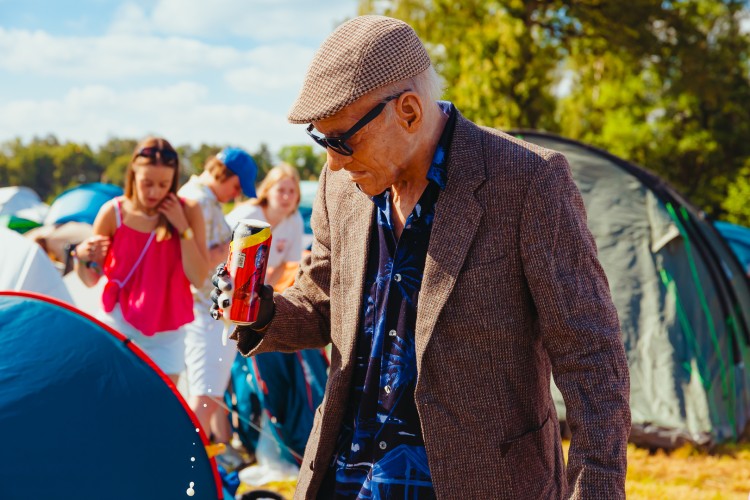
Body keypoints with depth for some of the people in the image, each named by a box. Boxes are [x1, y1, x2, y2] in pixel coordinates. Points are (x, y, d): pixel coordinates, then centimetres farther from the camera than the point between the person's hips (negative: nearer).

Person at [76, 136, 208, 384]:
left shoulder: (188, 212, -5)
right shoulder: (113, 212, -7)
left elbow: (199, 278, -11)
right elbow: (91, 280, 0)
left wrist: (183, 228, -18)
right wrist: (82, 258, -22)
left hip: (167, 333, 1)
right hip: (119, 327, -1)